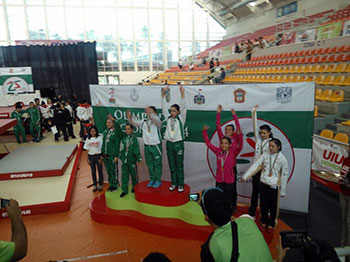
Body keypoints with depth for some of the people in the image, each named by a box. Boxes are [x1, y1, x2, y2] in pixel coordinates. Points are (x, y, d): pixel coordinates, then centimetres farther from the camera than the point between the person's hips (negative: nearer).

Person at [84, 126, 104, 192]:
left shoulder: (99, 138, -5)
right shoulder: (88, 139, 3)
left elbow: (102, 148, -5)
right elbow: (87, 150, 6)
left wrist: (101, 158, -10)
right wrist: (87, 159, 2)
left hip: (98, 155, -3)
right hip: (91, 156, 3)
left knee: (100, 171, 5)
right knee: (93, 171, 10)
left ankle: (100, 185, 16)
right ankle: (95, 185, 20)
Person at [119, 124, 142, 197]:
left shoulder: (134, 139, -8)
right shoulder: (123, 138, 1)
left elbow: (137, 150, -9)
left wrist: (139, 159, -9)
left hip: (132, 160, -3)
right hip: (124, 160, 3)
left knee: (133, 174, 12)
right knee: (124, 175, 4)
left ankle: (135, 187, 32)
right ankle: (124, 190, 12)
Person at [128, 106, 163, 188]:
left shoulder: (157, 121, -8)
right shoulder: (144, 122, 6)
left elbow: (156, 119, -31)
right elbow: (135, 122, -3)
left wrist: (150, 114, -48)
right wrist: (130, 117, -23)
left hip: (156, 146, -5)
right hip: (147, 146, 5)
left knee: (157, 164, 4)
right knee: (149, 164, 14)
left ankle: (158, 180, 16)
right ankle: (152, 179, 27)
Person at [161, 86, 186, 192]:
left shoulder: (181, 119, -3)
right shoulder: (168, 118, 7)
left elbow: (183, 108, -15)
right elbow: (164, 107, 1)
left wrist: (182, 94, -26)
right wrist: (163, 94, -9)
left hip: (178, 144, -4)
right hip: (169, 143, 4)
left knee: (179, 166, 3)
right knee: (172, 166, 11)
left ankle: (180, 184, 13)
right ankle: (174, 183, 22)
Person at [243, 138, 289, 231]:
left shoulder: (282, 159, -8)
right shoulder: (265, 155, -2)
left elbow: (285, 174, -4)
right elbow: (255, 165, -6)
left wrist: (282, 191, -2)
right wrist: (245, 176, -13)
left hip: (274, 186, -2)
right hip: (263, 184, 2)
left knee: (273, 206, 10)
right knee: (263, 204, 12)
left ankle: (271, 223, 32)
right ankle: (264, 221, 33)